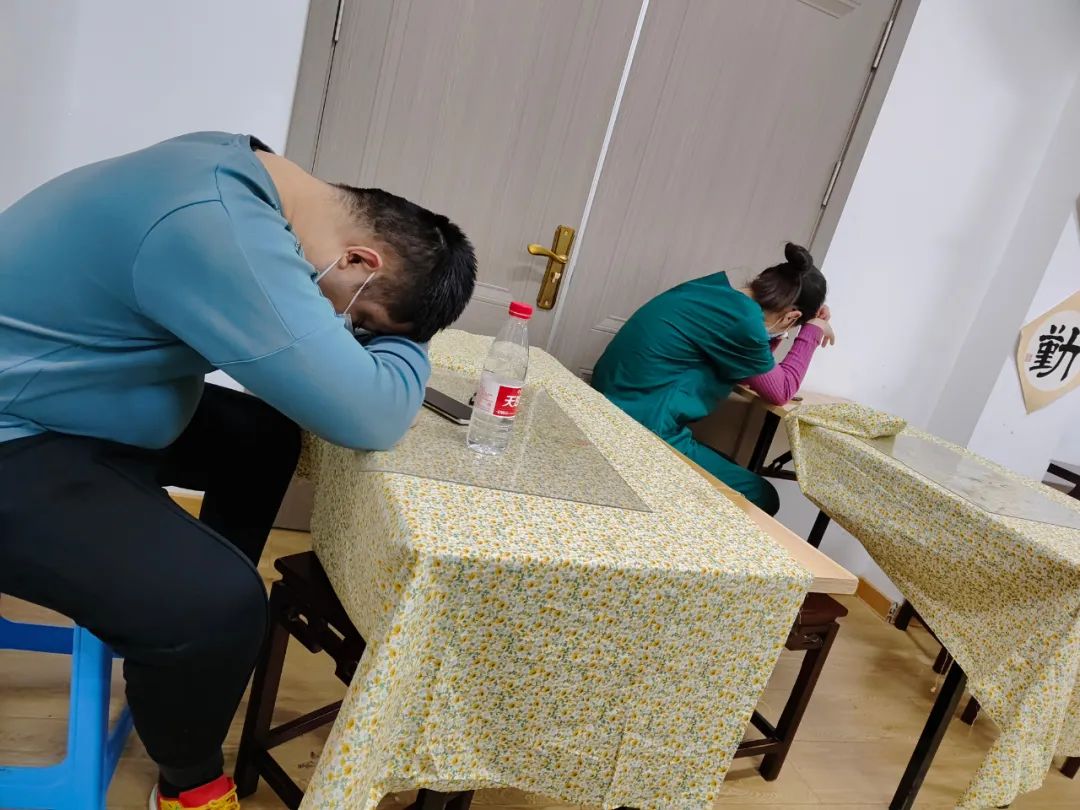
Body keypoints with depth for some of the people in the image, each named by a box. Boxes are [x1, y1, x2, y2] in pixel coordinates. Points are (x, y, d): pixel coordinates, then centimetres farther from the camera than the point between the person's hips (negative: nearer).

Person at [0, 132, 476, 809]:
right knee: (219, 605, -24)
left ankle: (204, 642, 30)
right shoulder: (220, 230, -33)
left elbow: (285, 316, 15)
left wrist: (368, 345, -1)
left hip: (61, 398, 10)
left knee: (267, 433, 16)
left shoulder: (234, 166, -2)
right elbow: (370, 417, -31)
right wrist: (404, 349, -10)